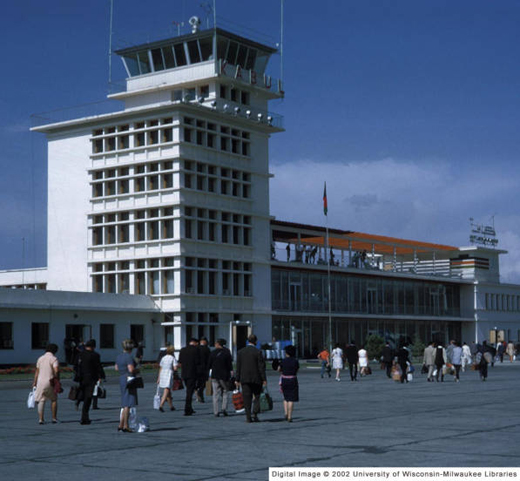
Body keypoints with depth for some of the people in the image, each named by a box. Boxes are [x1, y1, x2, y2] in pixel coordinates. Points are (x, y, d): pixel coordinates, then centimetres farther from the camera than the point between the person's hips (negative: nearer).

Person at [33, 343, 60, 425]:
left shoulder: (40, 358, 10)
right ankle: (54, 418, 11)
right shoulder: (54, 359, -6)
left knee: (41, 401, 5)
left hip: (40, 382, 3)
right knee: (54, 400, 12)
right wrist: (57, 381, -8)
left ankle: (41, 419, -4)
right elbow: (56, 371, -17)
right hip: (50, 382, -3)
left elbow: (37, 371, 12)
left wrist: (34, 382, 17)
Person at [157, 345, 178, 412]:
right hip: (169, 375, -6)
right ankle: (161, 405, -23)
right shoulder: (173, 358, -4)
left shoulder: (163, 358, 10)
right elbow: (175, 368, -12)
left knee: (168, 392, 18)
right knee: (166, 392, -7)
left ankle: (171, 406, 28)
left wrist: (158, 378, 15)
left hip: (162, 374, 6)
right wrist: (173, 370, 12)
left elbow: (160, 368, 11)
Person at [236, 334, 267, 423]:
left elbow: (238, 366, 4)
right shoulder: (258, 352, -8)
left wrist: (238, 379, 9)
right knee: (257, 396, 10)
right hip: (256, 378, -2)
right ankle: (254, 414, -4)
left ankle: (248, 417, 2)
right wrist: (264, 379, -4)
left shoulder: (240, 352, 3)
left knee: (247, 399, 5)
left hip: (244, 379, 3)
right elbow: (261, 366, -8)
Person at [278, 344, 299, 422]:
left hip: (284, 381, 2)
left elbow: (279, 369, 13)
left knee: (286, 398, 20)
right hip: (293, 381, -2)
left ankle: (286, 414, 6)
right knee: (291, 399, 1)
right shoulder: (296, 361, -5)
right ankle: (289, 417, -5)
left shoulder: (283, 361, -3)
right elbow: (296, 371, 9)